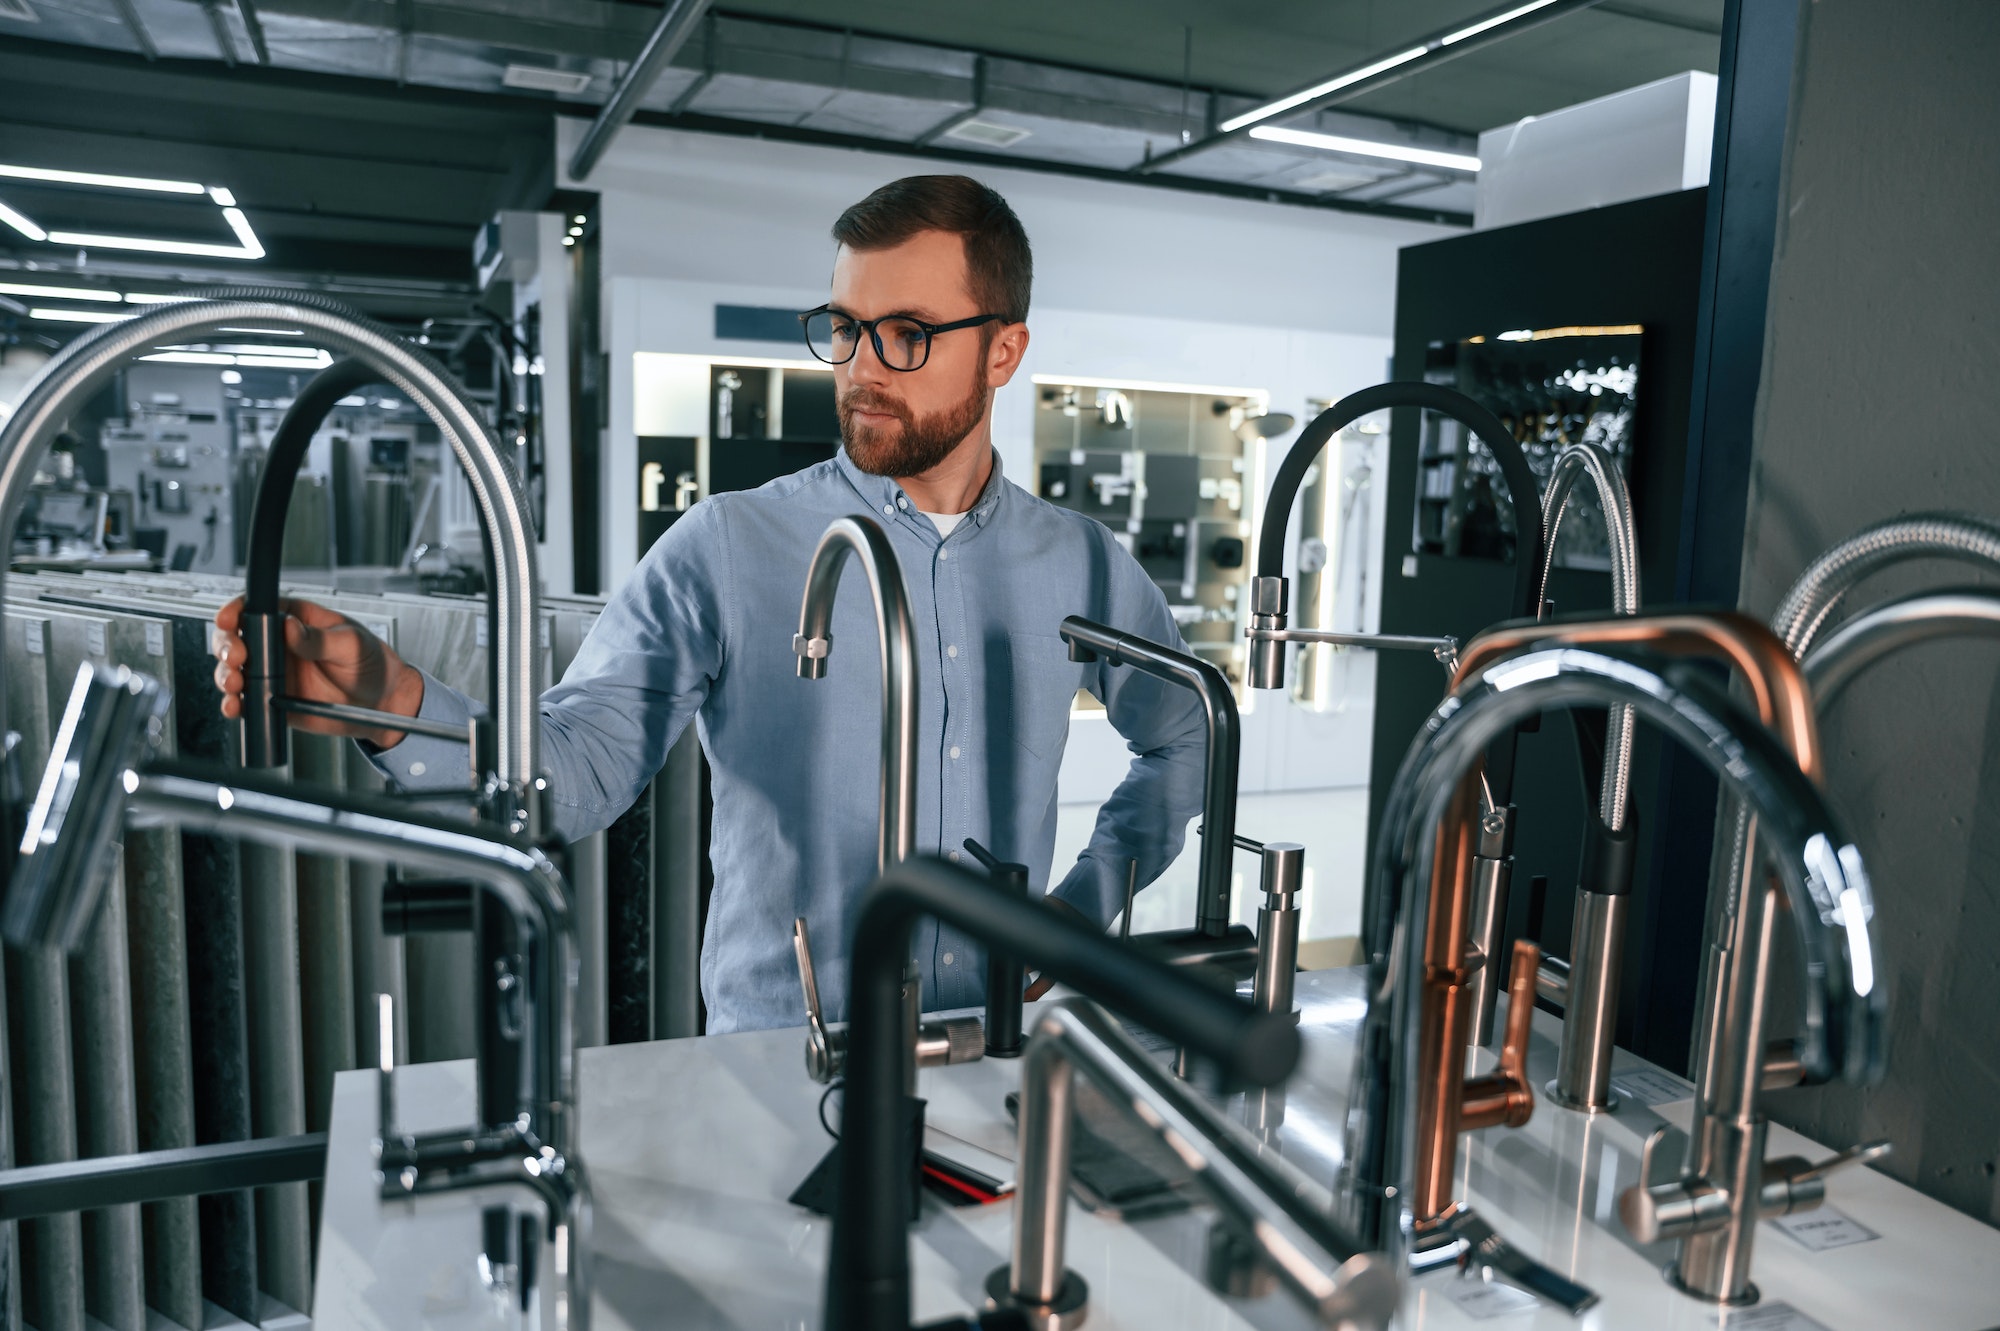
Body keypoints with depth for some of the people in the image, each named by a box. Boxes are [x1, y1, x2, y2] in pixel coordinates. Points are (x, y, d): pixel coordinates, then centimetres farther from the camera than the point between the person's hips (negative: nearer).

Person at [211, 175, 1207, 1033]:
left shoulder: (1085, 567, 6)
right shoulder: (727, 551, -3)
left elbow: (1184, 740, 22)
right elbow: (575, 774, -9)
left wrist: (1086, 901, 10)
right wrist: (397, 707, -27)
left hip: (1001, 1058, 3)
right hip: (780, 1063, -2)